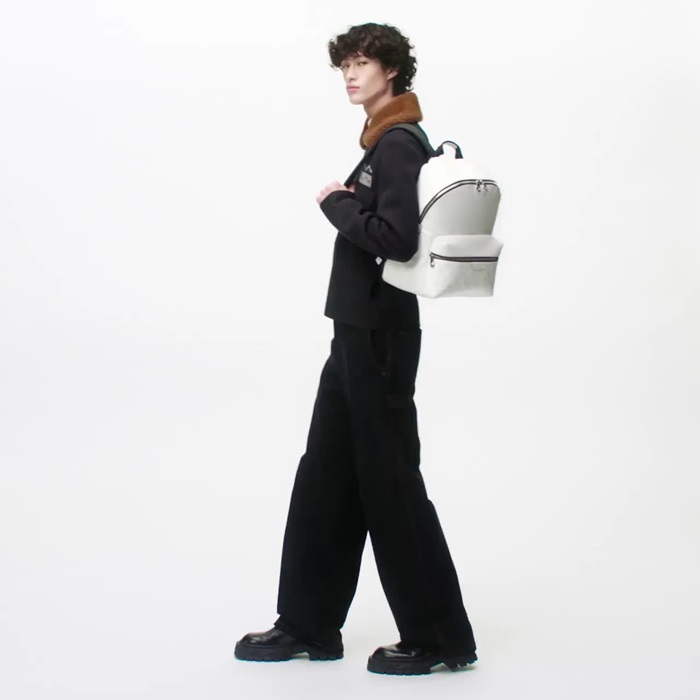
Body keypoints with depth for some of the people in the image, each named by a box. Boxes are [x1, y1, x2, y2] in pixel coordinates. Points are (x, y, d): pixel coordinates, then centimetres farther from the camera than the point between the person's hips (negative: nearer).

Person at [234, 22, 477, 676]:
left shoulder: (399, 145, -13)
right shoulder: (385, 143, 16)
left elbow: (396, 237, -25)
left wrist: (334, 203, -13)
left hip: (378, 338, -10)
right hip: (358, 332, 10)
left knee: (390, 484, -3)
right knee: (325, 479, 14)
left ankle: (439, 637, 8)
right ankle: (308, 624, 24)